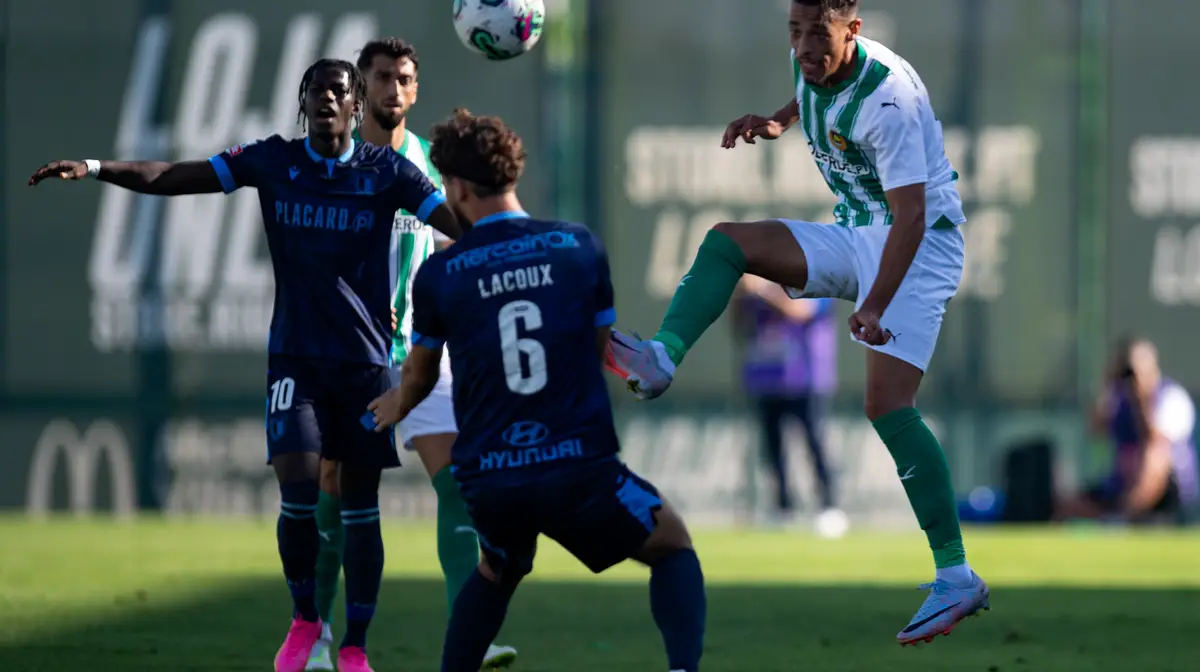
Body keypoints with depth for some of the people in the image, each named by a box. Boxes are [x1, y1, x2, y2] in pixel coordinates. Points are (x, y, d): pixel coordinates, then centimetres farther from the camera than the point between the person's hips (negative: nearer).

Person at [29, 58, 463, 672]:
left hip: (365, 361, 0)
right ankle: (304, 617, 9)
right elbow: (173, 178, -4)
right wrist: (95, 169, -15)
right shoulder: (273, 162, 0)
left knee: (359, 505, 2)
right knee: (298, 487, -14)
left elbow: (457, 223, -7)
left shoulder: (387, 172, -2)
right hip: (295, 357, 0)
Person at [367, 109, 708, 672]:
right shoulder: (580, 247, 3)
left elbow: (419, 376, 20)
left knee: (495, 573, 33)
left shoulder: (437, 275, 2)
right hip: (581, 466, -1)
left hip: (488, 479, 1)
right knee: (673, 546, 21)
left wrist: (396, 407, 44)